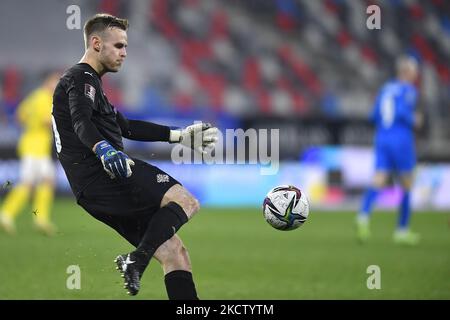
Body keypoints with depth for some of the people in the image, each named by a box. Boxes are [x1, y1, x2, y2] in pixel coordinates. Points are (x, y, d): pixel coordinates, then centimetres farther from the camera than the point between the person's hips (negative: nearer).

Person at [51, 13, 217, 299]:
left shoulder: (87, 82, 32)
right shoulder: (82, 78, -1)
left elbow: (126, 127, 39)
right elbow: (82, 123, -21)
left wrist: (179, 136, 36)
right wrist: (104, 150, -42)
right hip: (104, 175, -10)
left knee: (174, 253, 3)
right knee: (186, 201, -20)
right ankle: (136, 261, -32)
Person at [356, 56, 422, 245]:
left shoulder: (386, 88, 15)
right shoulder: (408, 90, -6)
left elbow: (375, 116, 14)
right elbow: (401, 111, -21)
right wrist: (414, 121, -3)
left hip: (382, 139, 6)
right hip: (401, 140, -6)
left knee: (378, 183, -7)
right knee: (406, 186, 9)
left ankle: (363, 216, -34)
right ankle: (402, 230, 12)